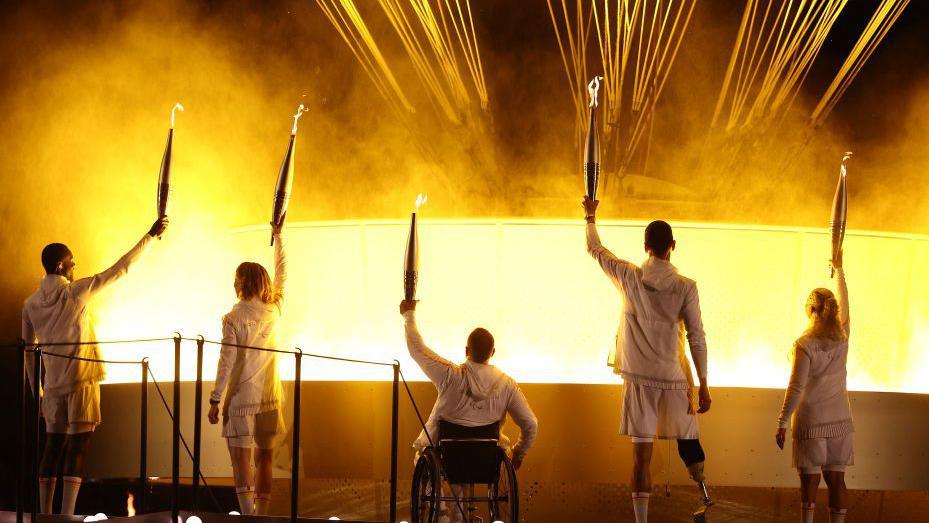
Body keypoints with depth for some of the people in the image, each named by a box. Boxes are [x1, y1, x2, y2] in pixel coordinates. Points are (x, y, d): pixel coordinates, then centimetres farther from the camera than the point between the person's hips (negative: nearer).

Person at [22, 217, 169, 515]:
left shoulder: (31, 304, 7)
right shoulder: (77, 292, -7)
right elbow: (120, 269, -4)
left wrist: (37, 393, 19)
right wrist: (150, 236, 3)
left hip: (53, 387, 5)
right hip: (81, 383, -5)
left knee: (52, 451, 10)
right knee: (76, 451, -6)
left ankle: (45, 515, 9)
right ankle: (67, 517, -12)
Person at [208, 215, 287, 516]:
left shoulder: (233, 319, -9)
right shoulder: (273, 311, 3)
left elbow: (226, 362, -10)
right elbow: (282, 274, 19)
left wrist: (215, 400, -5)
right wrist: (279, 236, 29)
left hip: (242, 396, -5)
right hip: (270, 396, 5)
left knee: (241, 460, -5)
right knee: (264, 460, 11)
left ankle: (249, 516, -15)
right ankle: (261, 514, 13)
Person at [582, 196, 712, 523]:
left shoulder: (629, 277, -2)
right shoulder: (685, 287, -6)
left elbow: (595, 249, 15)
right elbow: (696, 337, -6)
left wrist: (590, 217, 32)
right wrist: (703, 385, -1)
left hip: (638, 379, 1)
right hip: (674, 378, -1)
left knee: (642, 455, 0)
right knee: (687, 439, 20)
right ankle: (705, 496, 16)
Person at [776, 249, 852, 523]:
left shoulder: (805, 345, -14)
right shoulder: (842, 338, 0)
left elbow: (795, 389, -14)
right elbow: (844, 303, 19)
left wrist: (782, 424, -7)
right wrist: (839, 270, 33)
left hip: (811, 423, -4)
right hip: (840, 420, 4)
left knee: (810, 482, 0)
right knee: (836, 480, 7)